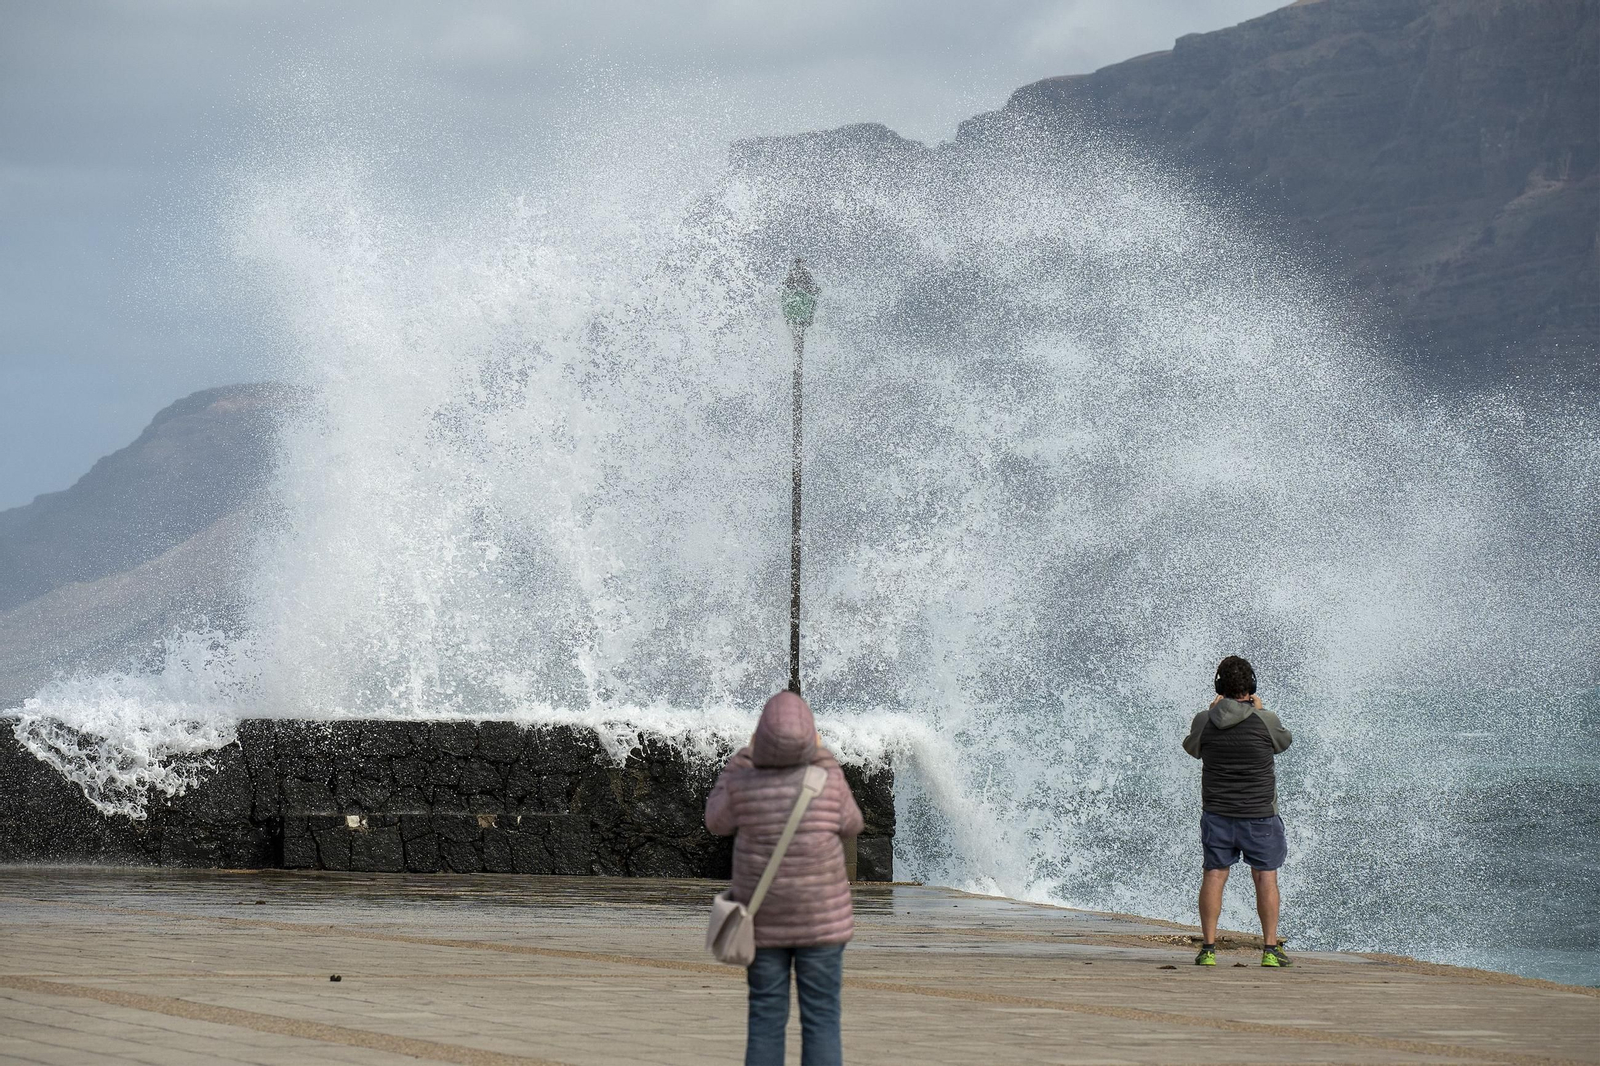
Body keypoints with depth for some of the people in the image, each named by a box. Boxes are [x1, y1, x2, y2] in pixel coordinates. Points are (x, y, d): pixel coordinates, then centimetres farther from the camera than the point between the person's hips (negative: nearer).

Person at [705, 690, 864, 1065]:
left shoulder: (743, 784, -11)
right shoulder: (827, 780, -13)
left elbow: (717, 822, 9)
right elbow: (850, 825, 7)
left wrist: (741, 759, 13)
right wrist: (825, 759, 10)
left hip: (765, 922, 1)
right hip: (819, 919, -1)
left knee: (766, 1022, 8)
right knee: (821, 1021, 4)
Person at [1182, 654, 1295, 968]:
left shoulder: (1204, 721, -6)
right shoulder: (1265, 721, -12)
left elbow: (1192, 747, 15)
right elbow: (1284, 742, 10)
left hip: (1217, 813, 2)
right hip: (1260, 813, -2)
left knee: (1214, 875, 6)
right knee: (1266, 877, 7)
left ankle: (1208, 948, 1)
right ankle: (1270, 949, 5)